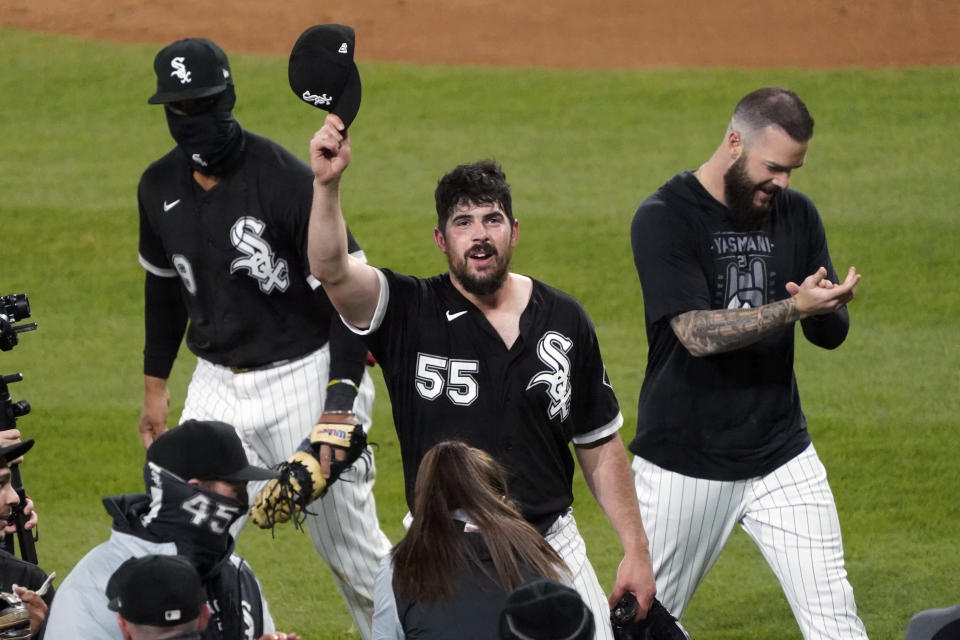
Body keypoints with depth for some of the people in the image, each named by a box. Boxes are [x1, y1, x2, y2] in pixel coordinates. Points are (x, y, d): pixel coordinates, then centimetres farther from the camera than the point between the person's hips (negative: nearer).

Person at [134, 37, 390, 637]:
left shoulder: (288, 181, -19)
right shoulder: (160, 187, 1)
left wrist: (340, 407, -24)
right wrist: (155, 384, 21)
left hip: (304, 377, -5)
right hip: (217, 385, 5)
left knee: (350, 544, 3)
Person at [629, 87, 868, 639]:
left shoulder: (797, 215, 6)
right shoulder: (664, 218, -11)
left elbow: (831, 335, 6)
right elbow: (697, 334, -21)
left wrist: (825, 308, -18)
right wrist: (795, 308, -30)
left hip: (782, 457, 4)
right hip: (684, 463, -4)